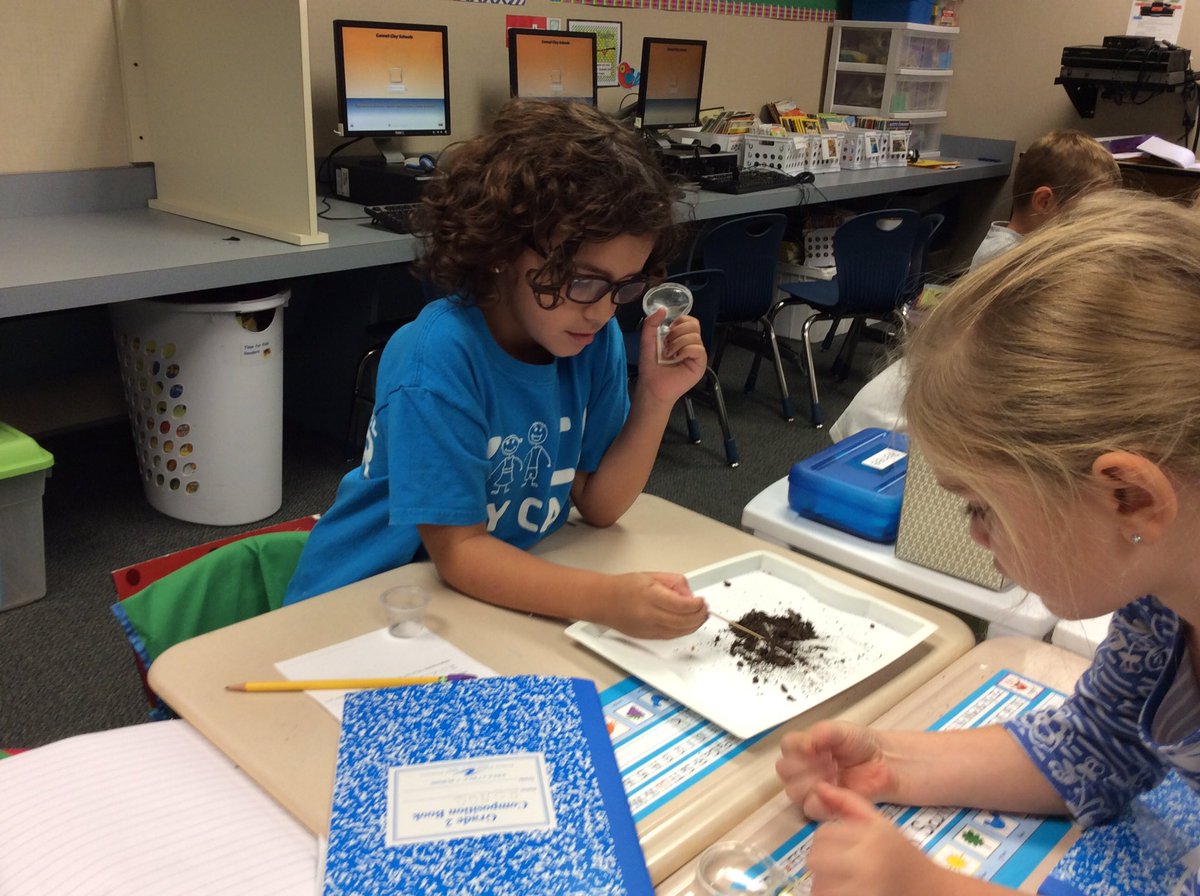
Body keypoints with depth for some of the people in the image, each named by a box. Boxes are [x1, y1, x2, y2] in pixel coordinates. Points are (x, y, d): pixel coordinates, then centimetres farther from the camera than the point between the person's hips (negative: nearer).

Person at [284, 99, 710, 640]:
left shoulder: (596, 338, -7)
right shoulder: (438, 356, -26)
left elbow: (596, 504, -1)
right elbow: (458, 552, -24)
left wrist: (656, 400, -16)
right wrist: (609, 599, -36)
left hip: (501, 592, 5)